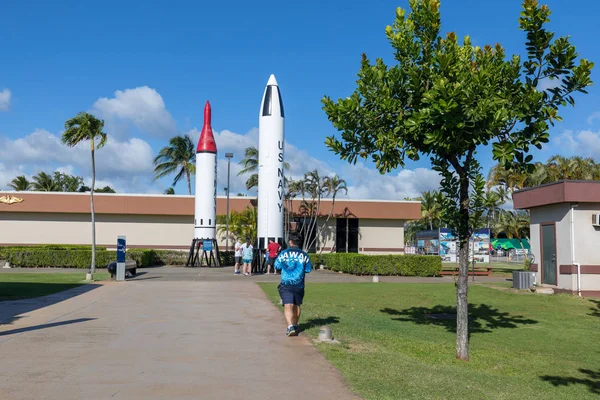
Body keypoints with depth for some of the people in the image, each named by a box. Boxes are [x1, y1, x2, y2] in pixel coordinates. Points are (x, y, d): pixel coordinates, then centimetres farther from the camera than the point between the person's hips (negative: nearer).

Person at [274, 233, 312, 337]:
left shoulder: (284, 253, -4)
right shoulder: (304, 255, 0)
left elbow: (277, 266, 3)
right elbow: (308, 269, 5)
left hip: (286, 284, -2)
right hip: (299, 284, 2)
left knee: (288, 306, -8)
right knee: (297, 305, 19)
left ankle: (290, 326, -25)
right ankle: (295, 325, 32)